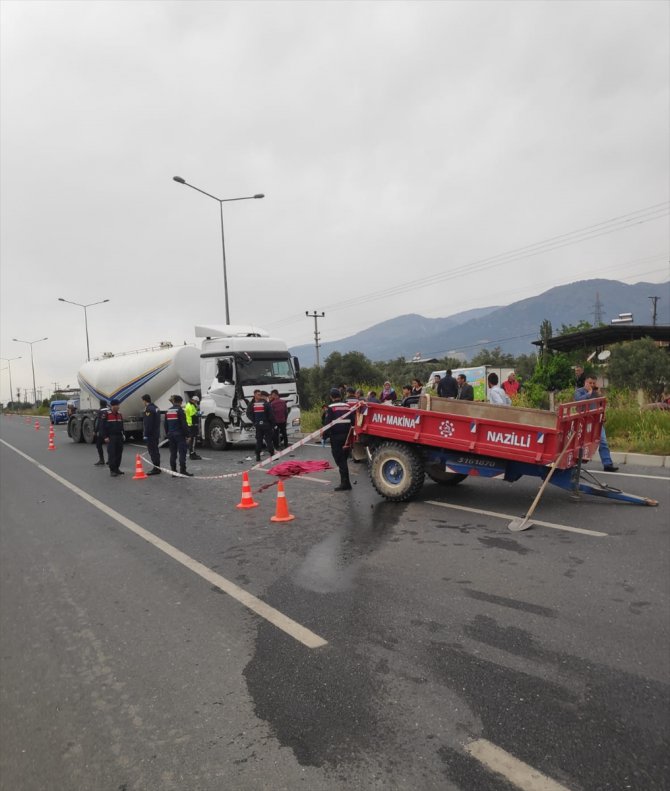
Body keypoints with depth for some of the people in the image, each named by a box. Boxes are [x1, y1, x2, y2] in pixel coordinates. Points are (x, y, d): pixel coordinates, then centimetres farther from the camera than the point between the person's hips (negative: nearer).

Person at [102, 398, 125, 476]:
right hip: (111, 437, -6)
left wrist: (123, 434, 15)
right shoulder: (106, 414, -7)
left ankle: (117, 468, 18)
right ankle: (112, 470, -2)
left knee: (119, 453, 8)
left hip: (119, 437, 6)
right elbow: (103, 427, -8)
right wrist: (105, 437, -13)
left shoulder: (120, 414, 13)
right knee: (111, 453, -7)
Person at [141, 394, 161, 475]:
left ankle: (156, 469, -5)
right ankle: (157, 468, 22)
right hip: (156, 433, 10)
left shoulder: (149, 409, -17)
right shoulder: (155, 407, 14)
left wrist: (146, 435, -18)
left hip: (151, 435, -10)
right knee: (155, 451, 16)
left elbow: (147, 424, -22)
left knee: (152, 451, -6)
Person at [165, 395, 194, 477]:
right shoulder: (179, 410, -10)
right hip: (179, 435, -7)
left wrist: (168, 434, 21)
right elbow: (184, 424, -14)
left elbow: (166, 425, 15)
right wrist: (187, 434, -10)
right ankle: (183, 471, -5)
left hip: (171, 435, 7)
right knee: (182, 453, -3)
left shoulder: (168, 411, 11)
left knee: (173, 453, 10)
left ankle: (173, 471, 12)